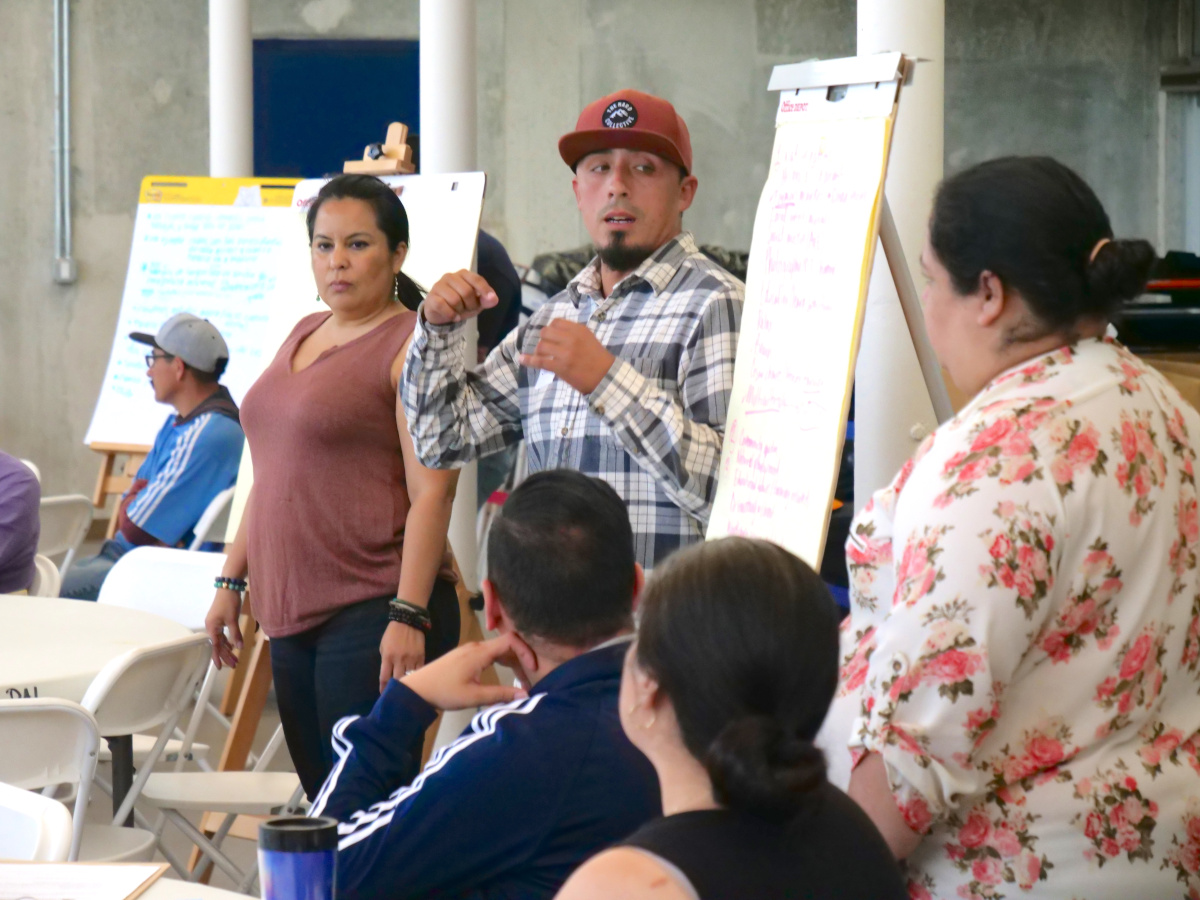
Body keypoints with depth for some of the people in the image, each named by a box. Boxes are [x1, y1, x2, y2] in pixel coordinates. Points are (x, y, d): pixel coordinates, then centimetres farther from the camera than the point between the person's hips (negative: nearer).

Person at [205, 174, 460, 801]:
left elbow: (431, 495, -15)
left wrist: (409, 616, -21)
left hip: (373, 613, -8)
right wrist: (231, 580, 19)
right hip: (291, 610, 8)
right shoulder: (303, 336, 17)